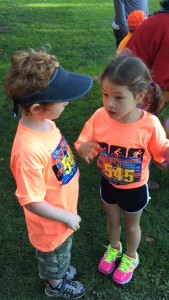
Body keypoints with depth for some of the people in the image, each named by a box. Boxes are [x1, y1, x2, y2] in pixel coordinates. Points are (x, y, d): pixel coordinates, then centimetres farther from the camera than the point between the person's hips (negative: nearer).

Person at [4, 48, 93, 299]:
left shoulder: (45, 123, -15)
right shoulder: (29, 150, -41)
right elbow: (32, 202, -30)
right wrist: (67, 217, -17)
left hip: (64, 208, 7)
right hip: (50, 223, -6)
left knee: (62, 251, 34)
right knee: (54, 254, 25)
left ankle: (59, 270, 63)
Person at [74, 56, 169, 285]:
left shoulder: (150, 124, -30)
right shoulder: (100, 117, -24)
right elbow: (84, 144, -14)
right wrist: (84, 149, -38)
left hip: (135, 189, -2)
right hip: (108, 184, 2)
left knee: (132, 225, 26)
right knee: (112, 221, 29)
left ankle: (131, 257, 57)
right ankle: (114, 248, 62)